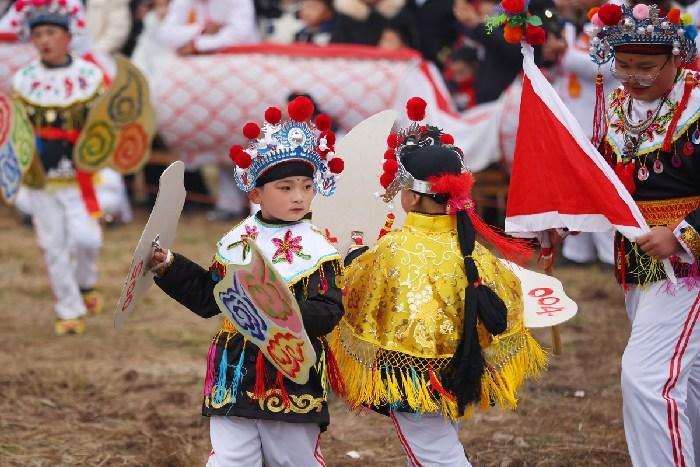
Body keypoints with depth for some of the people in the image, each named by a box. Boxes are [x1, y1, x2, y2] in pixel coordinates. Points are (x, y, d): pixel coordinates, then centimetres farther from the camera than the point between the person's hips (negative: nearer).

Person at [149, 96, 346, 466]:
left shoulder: (318, 251, -7)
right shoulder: (234, 243, 6)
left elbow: (328, 313, -16)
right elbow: (208, 298, 14)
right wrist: (169, 267, 10)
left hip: (293, 381, -3)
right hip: (234, 379, 3)